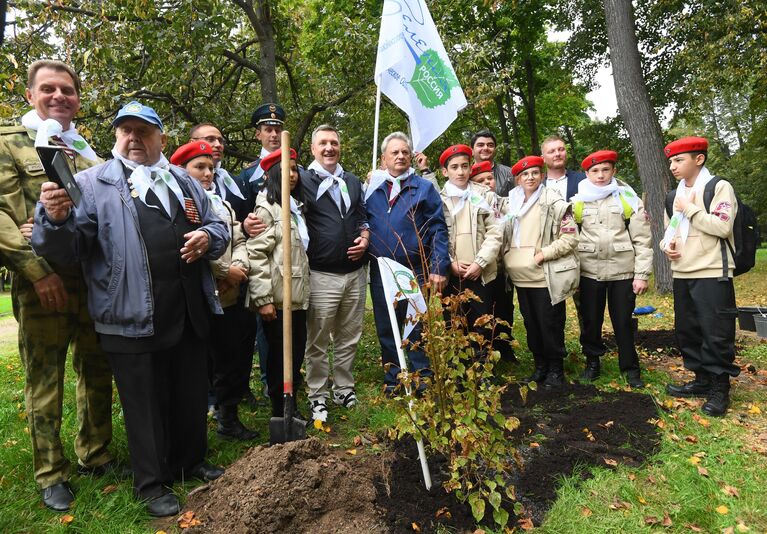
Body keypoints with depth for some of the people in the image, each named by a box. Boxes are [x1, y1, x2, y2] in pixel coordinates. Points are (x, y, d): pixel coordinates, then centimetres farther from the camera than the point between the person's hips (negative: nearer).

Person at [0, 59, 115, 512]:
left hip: (96, 281, 4)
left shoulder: (89, 152, 16)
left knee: (97, 374, 12)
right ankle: (51, 474, 20)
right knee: (44, 382, 5)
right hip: (42, 283, -4)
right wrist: (38, 271, -15)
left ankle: (94, 454, 29)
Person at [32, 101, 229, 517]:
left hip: (190, 316, 5)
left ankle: (191, 461, 39)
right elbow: (67, 250, -7)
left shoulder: (185, 183, 14)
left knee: (192, 396, 17)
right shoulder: (92, 183, -1)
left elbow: (218, 227, 20)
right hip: (131, 322, -4)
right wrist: (56, 218, -29)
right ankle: (152, 484, 27)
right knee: (145, 405, 8)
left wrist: (208, 237, -4)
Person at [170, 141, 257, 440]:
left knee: (237, 358, 12)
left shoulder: (221, 203, 18)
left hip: (229, 297, 7)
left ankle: (229, 419, 29)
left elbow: (239, 239, 14)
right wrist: (225, 271, -12)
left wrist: (239, 266, -6)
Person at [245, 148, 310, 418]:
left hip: (298, 295, 8)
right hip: (277, 297, -8)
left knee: (297, 352, 12)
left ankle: (290, 408, 27)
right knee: (279, 354, 3)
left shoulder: (297, 207, 17)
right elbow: (256, 254, -16)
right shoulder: (266, 207, -9)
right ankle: (279, 411, 18)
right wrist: (263, 299, -20)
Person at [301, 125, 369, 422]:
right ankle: (317, 396, 17)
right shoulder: (304, 181, -2)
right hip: (321, 275, -5)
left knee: (349, 338, 14)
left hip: (354, 272, 5)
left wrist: (364, 239, 4)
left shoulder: (353, 182, 17)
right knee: (317, 341, 3)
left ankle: (344, 389, 28)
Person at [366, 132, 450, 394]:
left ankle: (423, 380, 15)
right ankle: (392, 380, 24)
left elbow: (438, 230, -2)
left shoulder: (424, 188, 3)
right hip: (380, 272, 3)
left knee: (417, 328, 2)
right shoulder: (372, 189, 10)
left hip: (416, 271, -3)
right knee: (386, 329, 11)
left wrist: (438, 268, -10)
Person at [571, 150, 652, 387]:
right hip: (589, 271, 1)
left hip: (622, 270, -1)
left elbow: (642, 239, -1)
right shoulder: (577, 201, 4)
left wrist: (642, 274, -6)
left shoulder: (628, 198, 0)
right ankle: (592, 362, 27)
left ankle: (630, 367, 22)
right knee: (590, 321, 9)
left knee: (623, 322, 5)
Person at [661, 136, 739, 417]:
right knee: (686, 330, 12)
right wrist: (666, 245, 2)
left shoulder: (719, 187, -6)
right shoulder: (676, 195, 15)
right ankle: (702, 380, 26)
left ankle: (720, 389, 11)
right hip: (682, 274, 7)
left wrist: (689, 208, -12)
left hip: (712, 275, -7)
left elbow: (723, 227, -18)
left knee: (716, 333, -3)